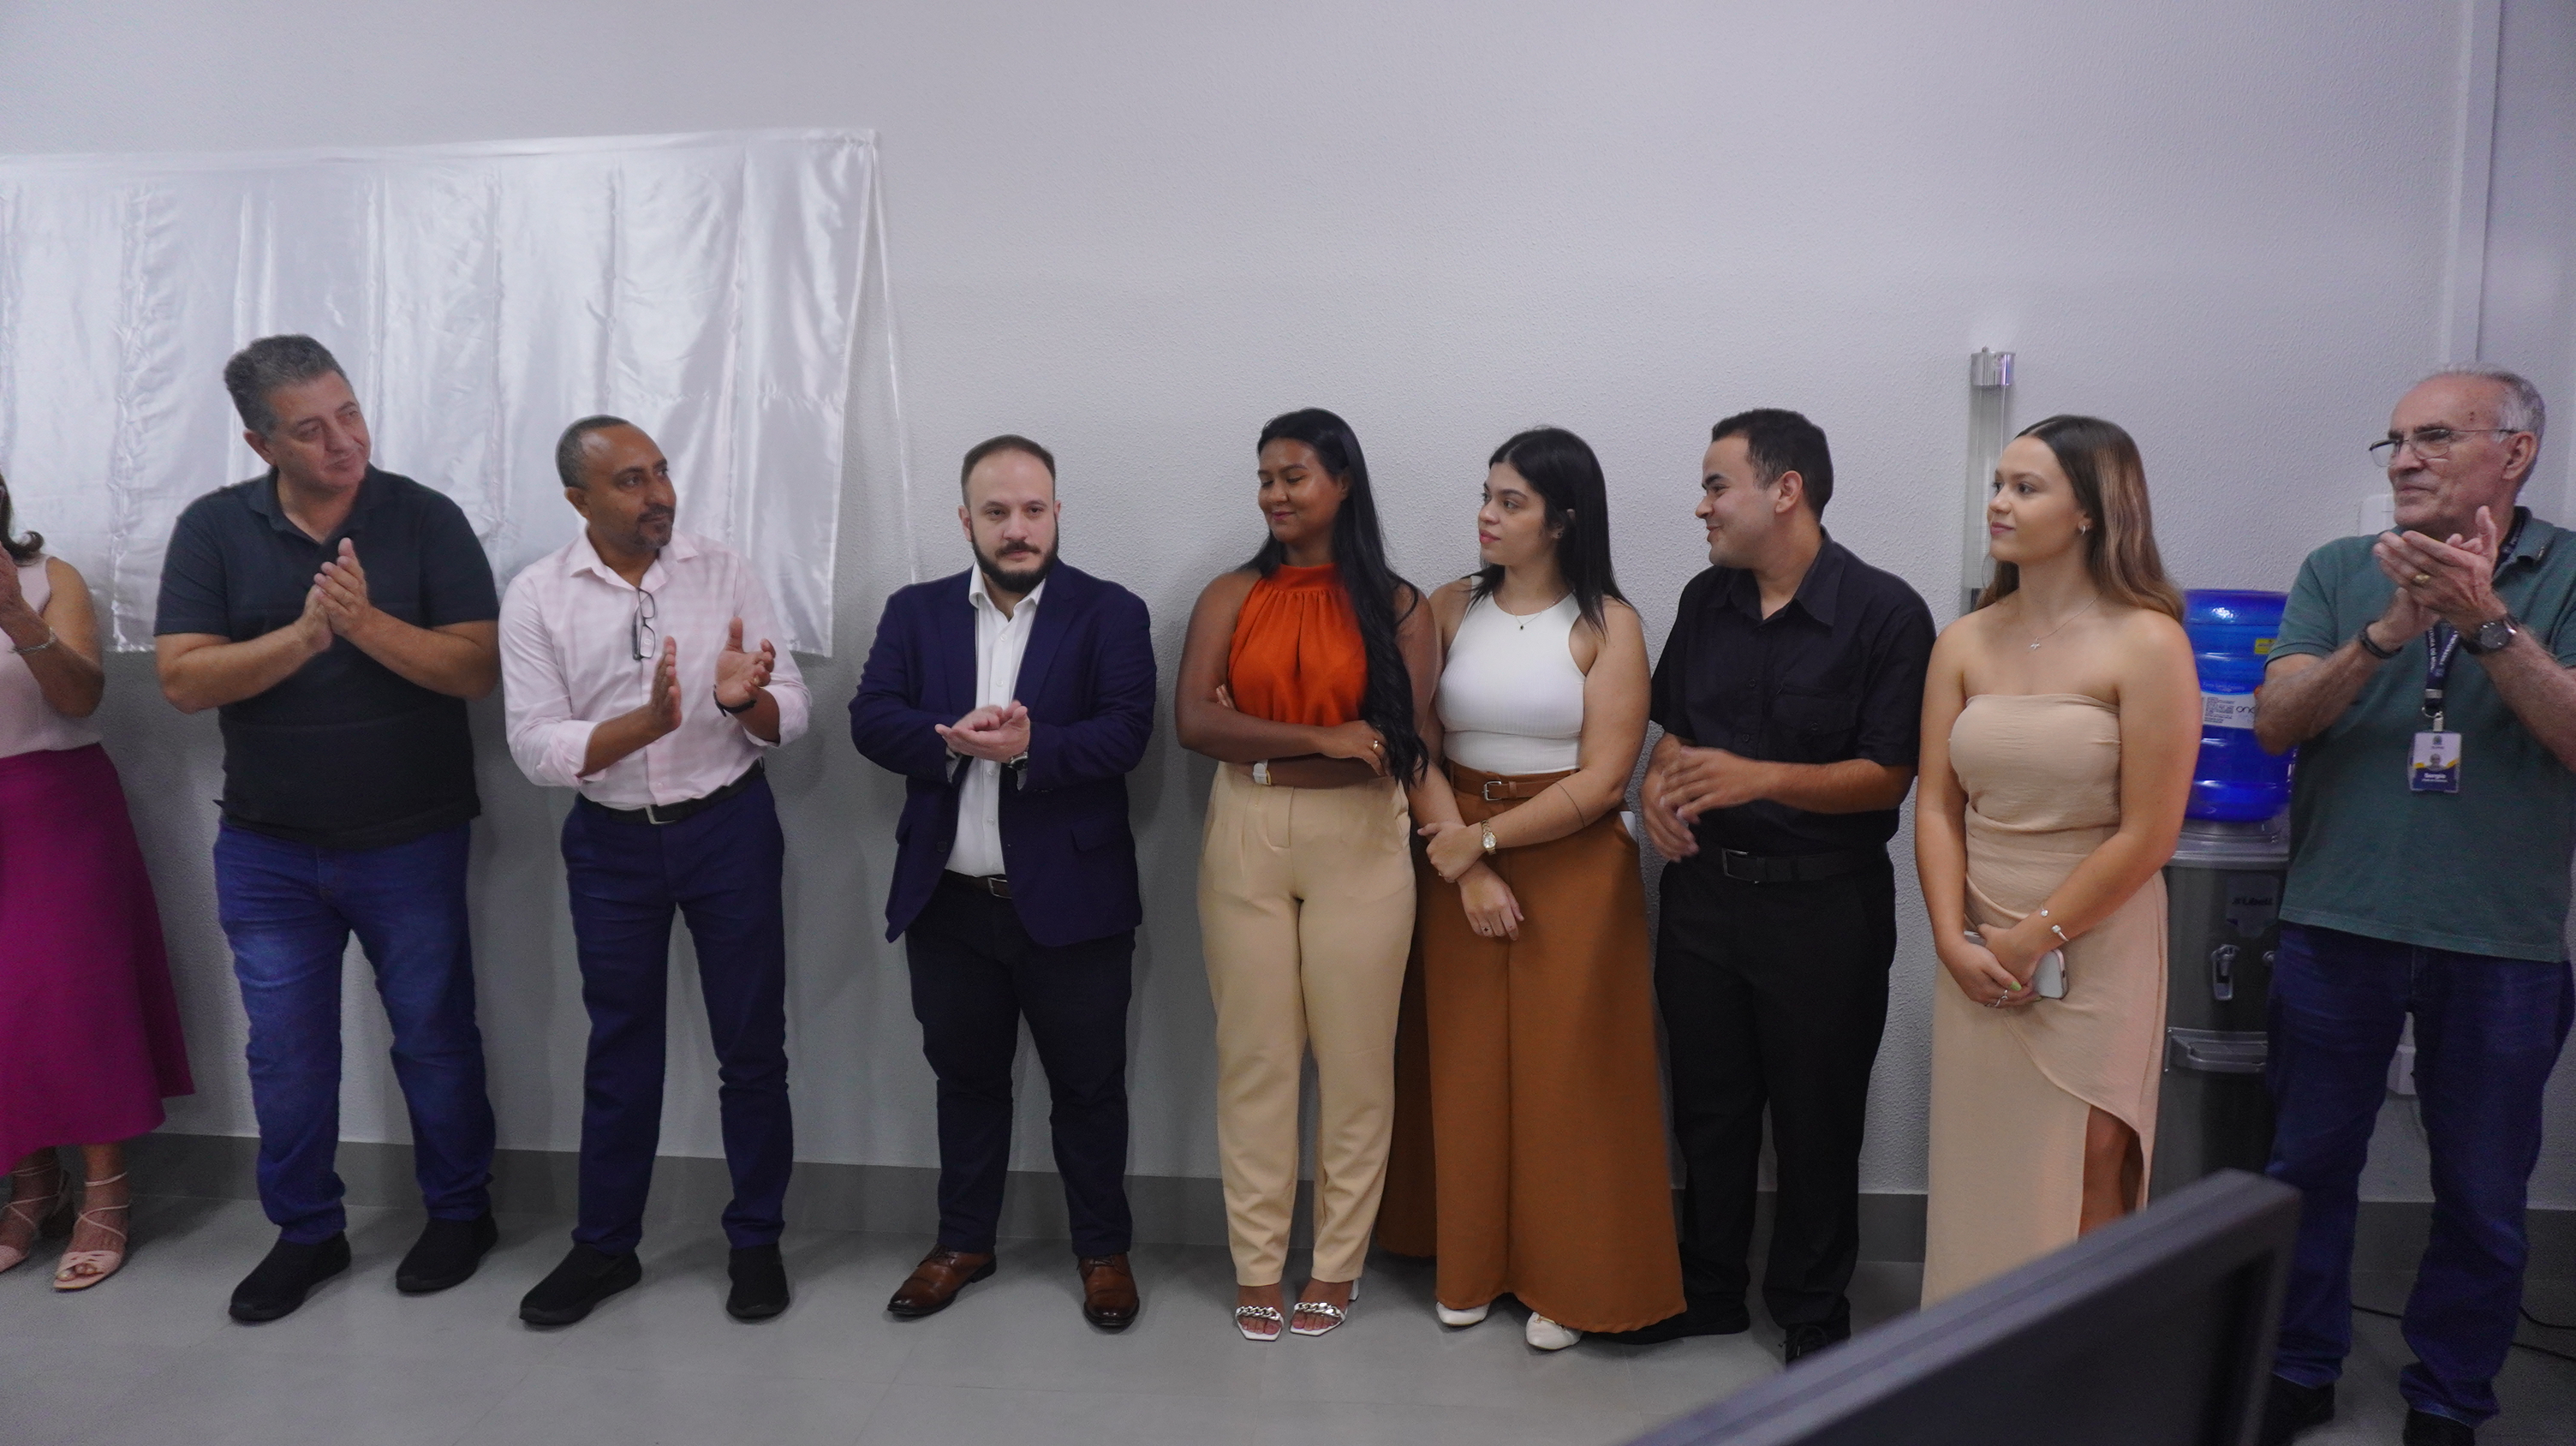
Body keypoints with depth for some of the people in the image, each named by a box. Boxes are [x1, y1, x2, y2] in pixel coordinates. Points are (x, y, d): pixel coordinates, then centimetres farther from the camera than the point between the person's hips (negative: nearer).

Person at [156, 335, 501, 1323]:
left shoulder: (426, 519, -8)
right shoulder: (212, 528, -3)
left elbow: (478, 669, -13)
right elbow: (182, 680, -11)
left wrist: (366, 622, -27)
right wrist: (304, 633, -24)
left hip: (411, 843, -2)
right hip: (266, 850, 2)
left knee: (434, 1035, 10)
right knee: (284, 1050, 11)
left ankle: (460, 1210, 29)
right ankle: (306, 1231, 30)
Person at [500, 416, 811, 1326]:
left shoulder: (724, 573, -4)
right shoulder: (537, 597, -4)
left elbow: (791, 717, -5)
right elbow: (537, 750, -10)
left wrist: (745, 702, -28)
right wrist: (648, 721, -26)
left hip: (729, 829, 0)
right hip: (612, 842, 0)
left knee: (752, 1043, 7)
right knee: (620, 1048, 13)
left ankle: (756, 1241, 23)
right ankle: (605, 1246, 30)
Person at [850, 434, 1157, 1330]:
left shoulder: (1110, 613, -3)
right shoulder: (915, 612, 6)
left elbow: (1125, 734, -15)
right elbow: (872, 720, -5)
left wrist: (1029, 745, -31)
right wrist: (954, 741, -24)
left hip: (1070, 901, -3)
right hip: (949, 902, 3)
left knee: (1089, 1084, 10)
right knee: (965, 1077, 18)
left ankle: (1103, 1249, 28)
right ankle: (963, 1241, 36)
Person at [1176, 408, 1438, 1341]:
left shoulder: (1397, 606, 1)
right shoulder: (1231, 598, 5)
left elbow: (1412, 742, -5)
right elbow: (1193, 721, -7)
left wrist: (1258, 738, -8)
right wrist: (1323, 739, -16)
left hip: (1360, 841, -1)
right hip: (1246, 840, 1)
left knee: (1354, 1057, 5)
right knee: (1253, 1055, 6)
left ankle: (1338, 1264, 21)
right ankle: (1257, 1265, 20)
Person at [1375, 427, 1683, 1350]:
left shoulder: (1606, 626, -5)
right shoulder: (1449, 609, 3)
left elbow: (1601, 781, -11)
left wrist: (1481, 839, -13)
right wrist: (1467, 870, -13)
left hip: (1572, 866, -3)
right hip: (1459, 865, 3)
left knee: (1563, 1071, 3)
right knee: (1465, 1065, 9)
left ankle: (1567, 1281, 19)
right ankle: (1471, 1265, 25)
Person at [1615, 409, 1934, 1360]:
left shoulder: (1885, 613, -12)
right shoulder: (1706, 601, 6)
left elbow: (1887, 778, -14)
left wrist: (1759, 779, -27)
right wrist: (1660, 782, -6)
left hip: (1824, 904, -5)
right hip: (1705, 887, 5)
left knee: (1816, 1119, 9)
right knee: (1708, 1108, 15)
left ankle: (1814, 1313, 27)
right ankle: (1707, 1291, 32)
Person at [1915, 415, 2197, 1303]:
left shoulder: (2146, 645, -9)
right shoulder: (1964, 644, 6)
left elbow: (2148, 835, -12)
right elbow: (1937, 806, 3)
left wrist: (2035, 939, -9)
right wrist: (1953, 938, -7)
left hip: (2092, 953, -4)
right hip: (1977, 956, 4)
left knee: (2082, 1184, 2)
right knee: (1978, 1180, 10)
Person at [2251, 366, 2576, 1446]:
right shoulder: (2340, 573, 4)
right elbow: (2275, 720, -7)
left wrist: (2487, 623, -23)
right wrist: (2386, 633, -20)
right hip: (2338, 924, 1)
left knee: (2482, 1196, 11)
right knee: (2308, 1165, 12)